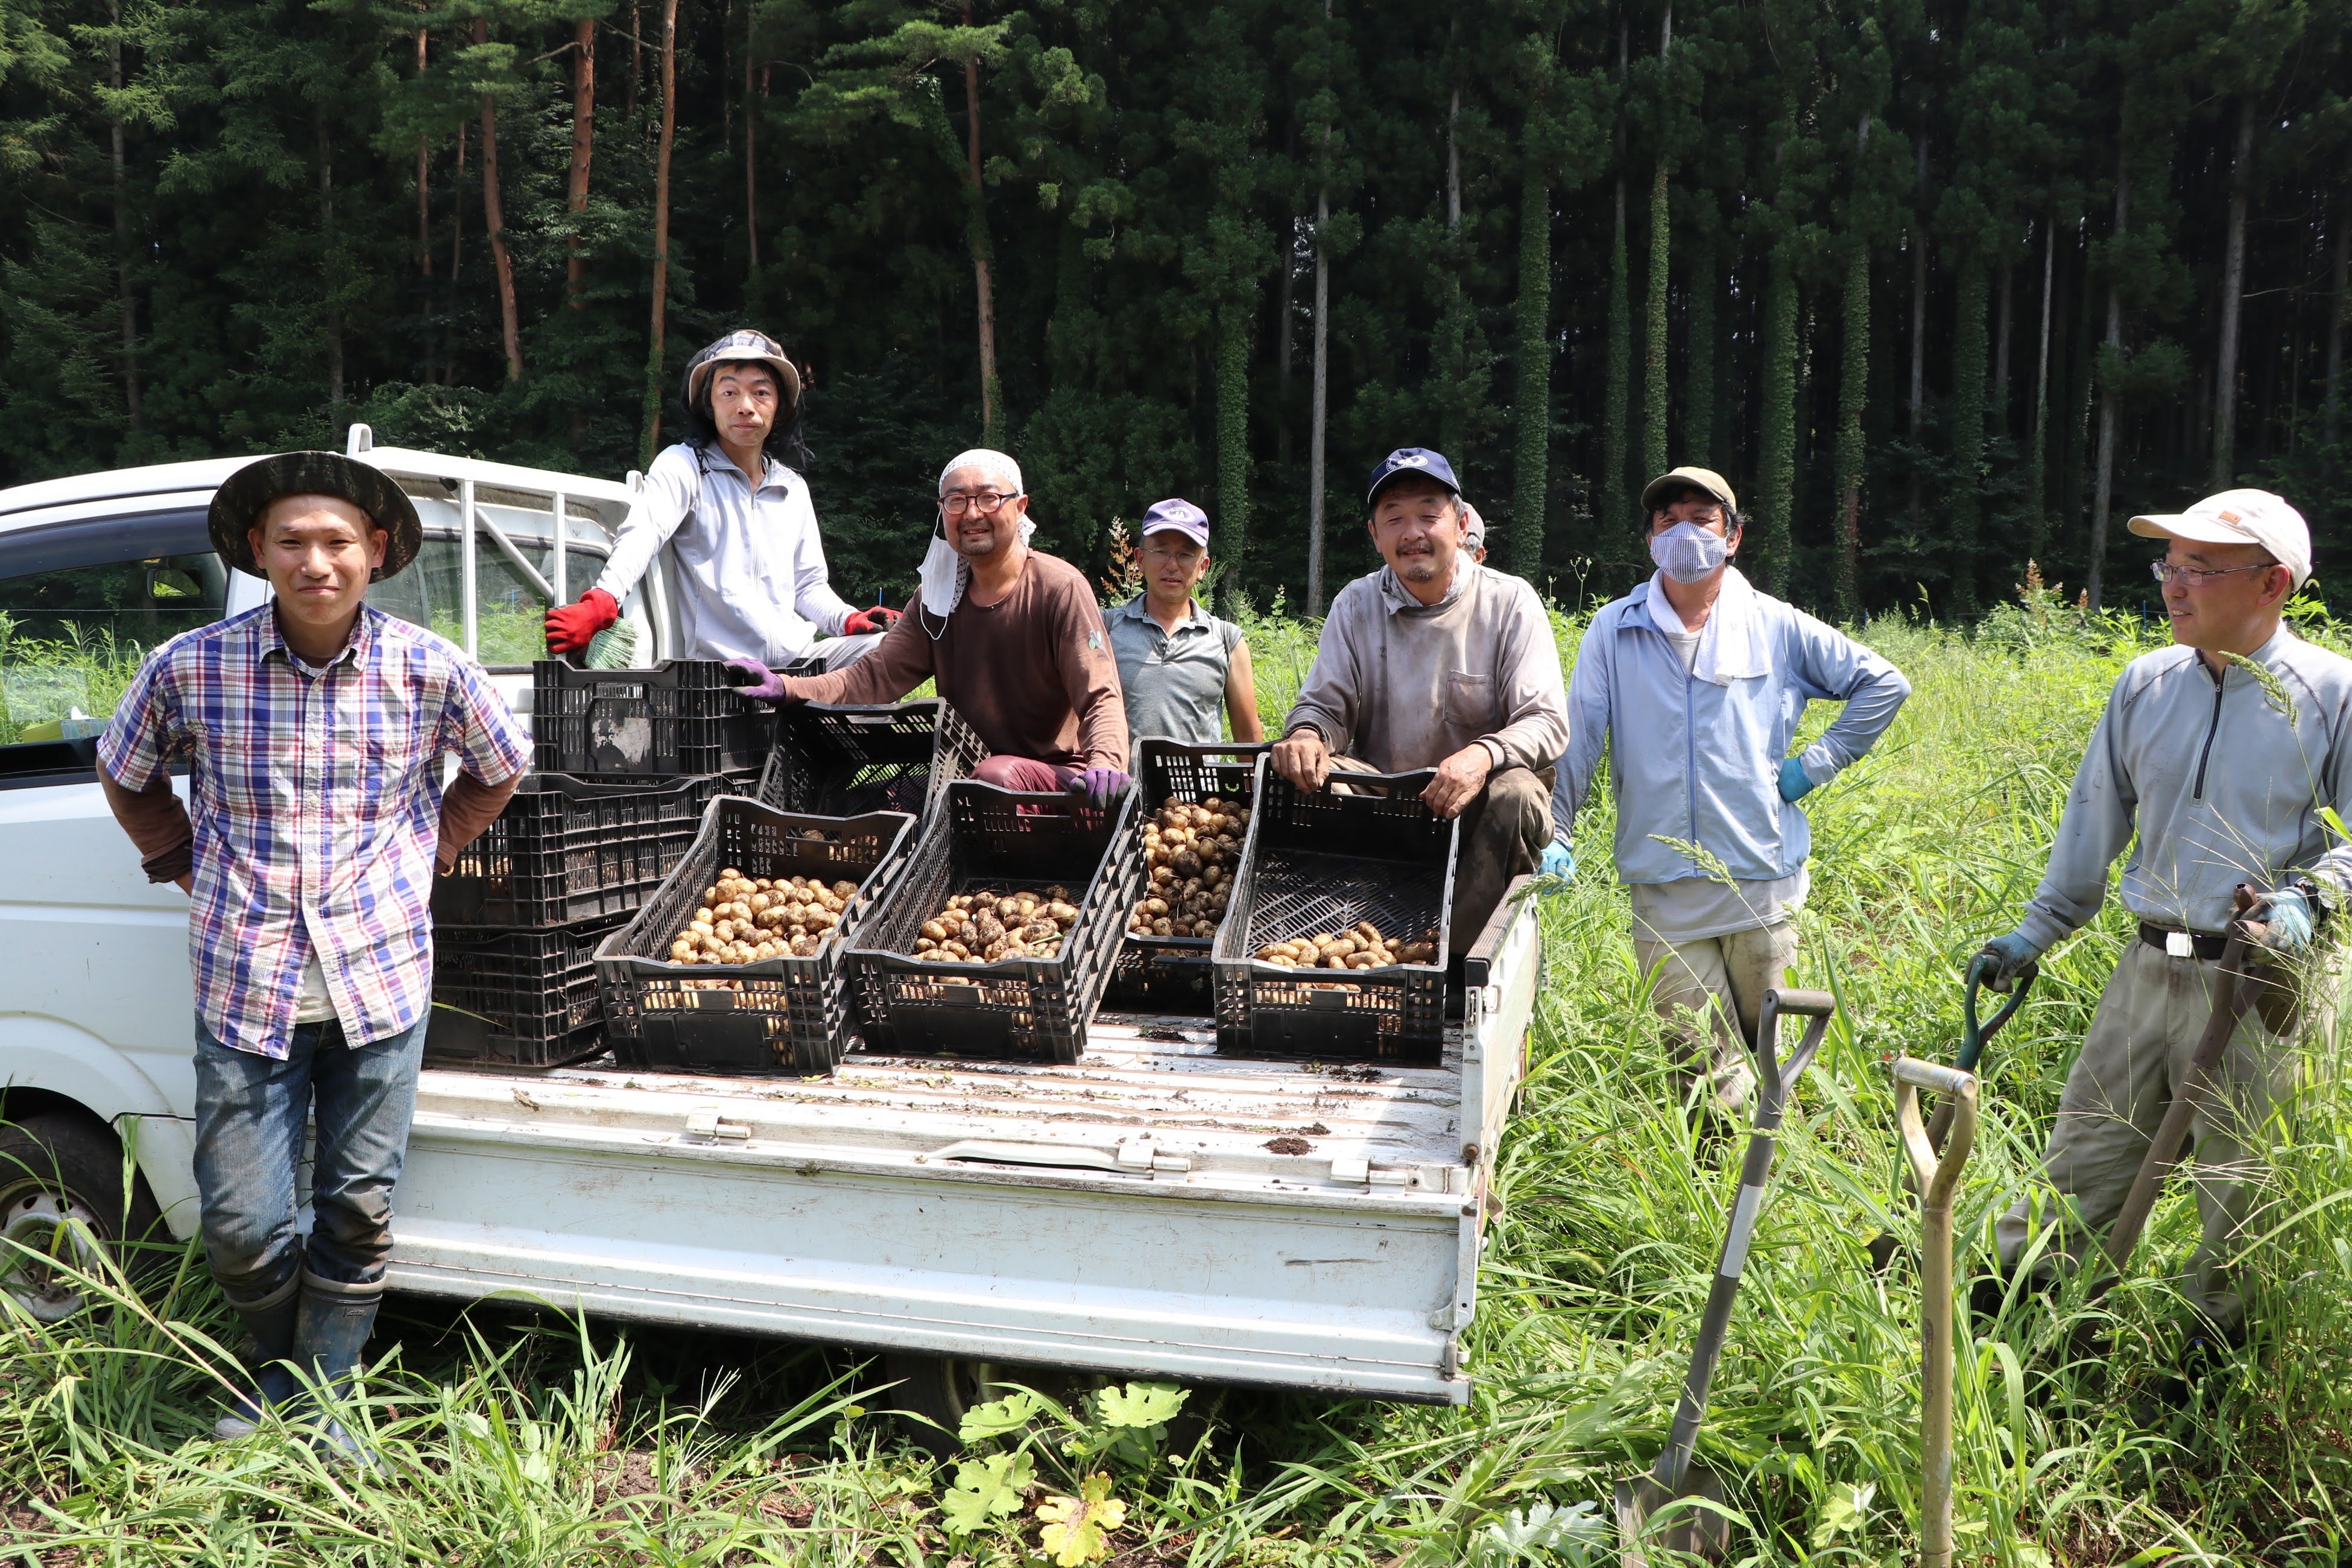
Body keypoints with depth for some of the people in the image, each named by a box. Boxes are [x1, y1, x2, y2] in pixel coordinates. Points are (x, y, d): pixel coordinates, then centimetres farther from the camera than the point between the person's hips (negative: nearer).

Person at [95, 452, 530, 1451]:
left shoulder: (430, 670, -6)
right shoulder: (190, 669, -6)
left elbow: (500, 768, 14)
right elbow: (125, 776, 15)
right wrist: (189, 866, 6)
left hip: (382, 982, 0)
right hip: (245, 986, 0)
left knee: (358, 1212, 9)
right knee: (240, 1227, 5)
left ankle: (323, 1398, 29)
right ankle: (281, 1370, 35)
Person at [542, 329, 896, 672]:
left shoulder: (794, 488, 20)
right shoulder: (683, 466, 3)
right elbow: (642, 535, -17)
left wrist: (850, 620, 4)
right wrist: (601, 603, -36)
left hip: (801, 656, 5)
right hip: (723, 667, -5)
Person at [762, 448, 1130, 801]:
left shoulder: (1060, 589, -10)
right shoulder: (938, 595, 9)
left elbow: (1100, 697, -18)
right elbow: (877, 676, 2)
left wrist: (1105, 764, -39)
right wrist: (787, 687, -14)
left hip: (1053, 772, -4)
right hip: (962, 769, 4)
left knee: (995, 776, -35)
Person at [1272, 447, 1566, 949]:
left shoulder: (1510, 602, -4)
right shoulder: (1356, 605, 5)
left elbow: (1548, 720, -10)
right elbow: (1324, 705, 3)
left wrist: (1484, 755, -33)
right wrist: (1306, 735, -24)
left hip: (1473, 811, -1)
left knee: (1516, 794, -34)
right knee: (1312, 775, -27)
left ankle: (1456, 955, -23)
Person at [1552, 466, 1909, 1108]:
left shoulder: (1776, 628, 6)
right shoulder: (1614, 631, 5)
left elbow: (1885, 683, 12)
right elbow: (1577, 738, 3)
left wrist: (1815, 766, 5)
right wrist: (1555, 835, -6)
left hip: (1762, 880, 1)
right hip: (1662, 891, 0)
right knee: (1705, 1070, 0)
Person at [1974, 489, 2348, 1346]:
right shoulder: (2146, 683, 6)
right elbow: (2096, 815, 15)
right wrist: (2039, 928, 17)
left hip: (2256, 980, -4)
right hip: (2148, 966, 4)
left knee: (2240, 1180, 9)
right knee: (2085, 1148, 11)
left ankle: (2209, 1332, 28)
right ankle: (2000, 1298, 23)